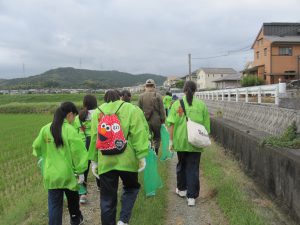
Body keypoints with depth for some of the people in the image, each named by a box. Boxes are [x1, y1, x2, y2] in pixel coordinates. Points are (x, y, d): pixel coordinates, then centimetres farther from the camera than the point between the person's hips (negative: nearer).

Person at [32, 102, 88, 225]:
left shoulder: (45, 129, -1)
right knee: (73, 199, 22)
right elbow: (78, 152, -16)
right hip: (68, 173, -3)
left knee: (54, 205, 10)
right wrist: (80, 171, -7)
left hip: (51, 174, 3)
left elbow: (37, 146, 12)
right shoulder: (70, 130, -16)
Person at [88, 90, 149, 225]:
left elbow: (94, 138, 9)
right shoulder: (130, 109, 2)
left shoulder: (97, 112, 10)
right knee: (131, 188, 22)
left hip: (105, 162, 2)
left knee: (107, 198, 14)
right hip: (127, 160, -2)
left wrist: (94, 161, 13)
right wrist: (142, 156, -6)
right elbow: (138, 134, -7)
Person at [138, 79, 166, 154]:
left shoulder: (141, 96, 0)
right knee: (157, 137, 16)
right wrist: (163, 120, 5)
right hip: (156, 120, -1)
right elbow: (161, 109, -4)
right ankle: (155, 153, 7)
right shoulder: (158, 96, -5)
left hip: (145, 121, 1)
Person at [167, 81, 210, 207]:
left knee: (181, 165, 20)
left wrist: (171, 141, 2)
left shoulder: (177, 104, -3)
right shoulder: (201, 105, 1)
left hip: (180, 141, 0)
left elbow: (171, 124, -6)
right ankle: (191, 197, 7)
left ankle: (182, 189, 35)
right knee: (193, 168, 6)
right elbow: (206, 126, 4)